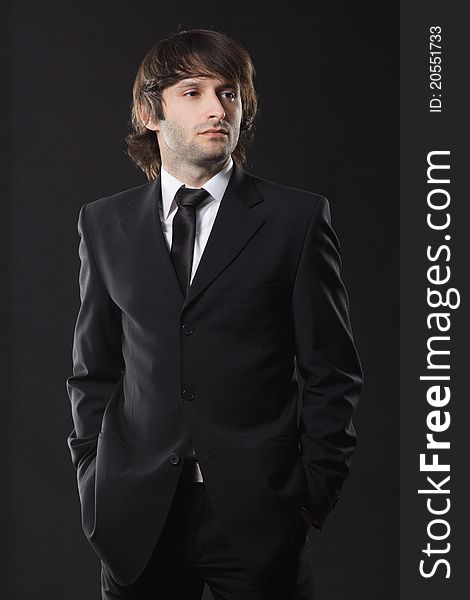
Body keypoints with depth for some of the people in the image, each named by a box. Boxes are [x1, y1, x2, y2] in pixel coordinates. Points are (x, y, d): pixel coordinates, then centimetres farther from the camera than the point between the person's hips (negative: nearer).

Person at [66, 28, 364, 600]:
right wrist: (93, 481, 5)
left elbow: (332, 372, 0)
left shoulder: (297, 217, -1)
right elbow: (93, 371, 10)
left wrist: (314, 492, -4)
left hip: (258, 516, -2)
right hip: (136, 515, 2)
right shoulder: (104, 223, 7)